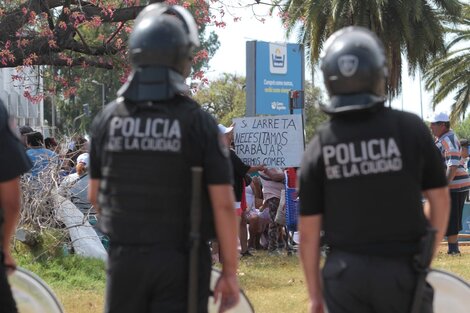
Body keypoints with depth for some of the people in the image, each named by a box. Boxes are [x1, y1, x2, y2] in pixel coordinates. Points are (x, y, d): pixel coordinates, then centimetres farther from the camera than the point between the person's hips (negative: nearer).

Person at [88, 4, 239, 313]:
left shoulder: (108, 118, 0)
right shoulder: (199, 122, -10)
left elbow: (95, 194, 9)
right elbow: (223, 204, -11)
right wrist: (230, 272, -4)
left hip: (125, 256, 3)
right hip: (180, 261, -3)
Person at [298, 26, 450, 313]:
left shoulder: (320, 145, -3)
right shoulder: (411, 129, -6)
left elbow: (309, 231, -1)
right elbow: (440, 200, 2)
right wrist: (427, 257, 15)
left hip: (345, 273, 1)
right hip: (402, 269, -1)